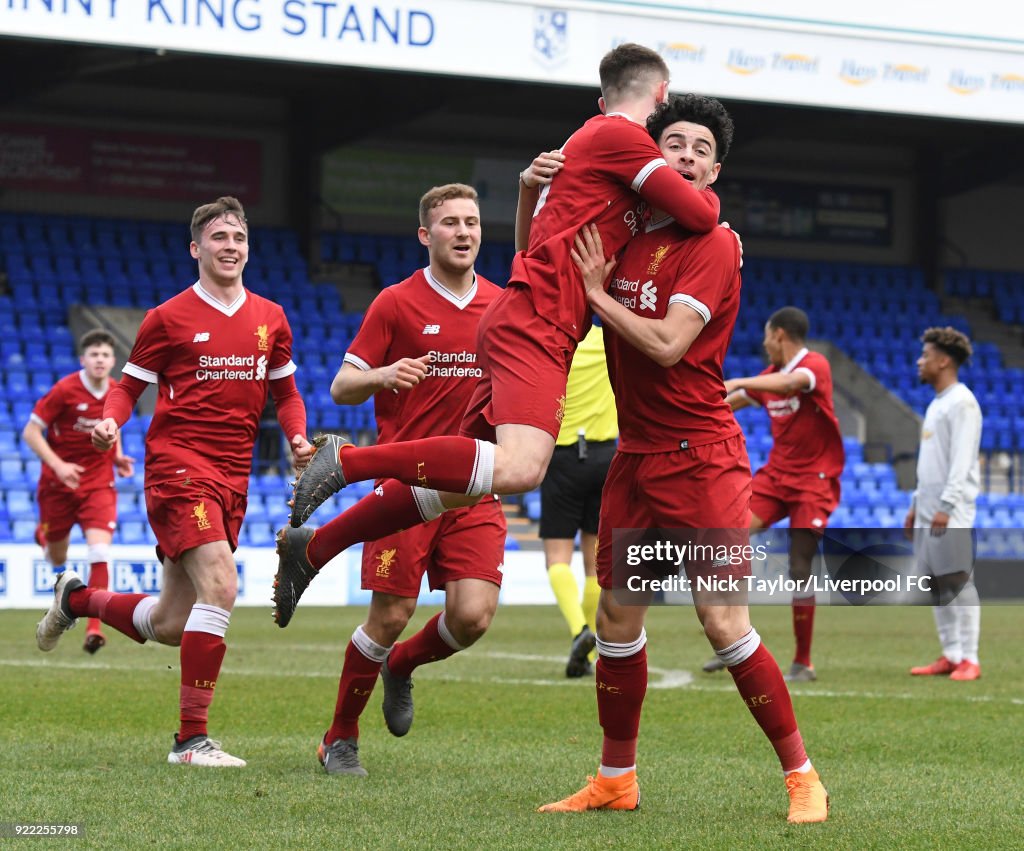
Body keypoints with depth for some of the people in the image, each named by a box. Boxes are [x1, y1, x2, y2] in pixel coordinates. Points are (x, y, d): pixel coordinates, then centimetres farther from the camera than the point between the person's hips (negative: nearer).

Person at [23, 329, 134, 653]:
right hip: (59, 481, -2)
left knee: (99, 551, -18)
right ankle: (44, 535, 51)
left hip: (99, 483, 2)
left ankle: (94, 628, -18)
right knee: (58, 559, 12)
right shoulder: (64, 390, -15)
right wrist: (58, 465, -24)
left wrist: (118, 456, 3)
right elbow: (31, 432, -12)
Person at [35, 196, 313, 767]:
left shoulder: (270, 318, 12)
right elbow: (129, 386, 5)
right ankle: (192, 738, -17)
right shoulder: (170, 318, -1)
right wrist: (110, 423, -16)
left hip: (233, 479, 6)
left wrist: (298, 439, 2)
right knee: (220, 587, -24)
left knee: (170, 625, 8)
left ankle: (77, 598, 38)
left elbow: (285, 392, 22)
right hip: (178, 467, -6)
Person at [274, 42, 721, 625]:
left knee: (460, 488, 11)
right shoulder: (622, 138, -4)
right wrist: (709, 193, 14)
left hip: (523, 328, 10)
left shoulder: (594, 136, 25)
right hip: (537, 321, -10)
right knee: (519, 468, -29)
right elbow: (699, 216, -11)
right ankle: (348, 460, -23)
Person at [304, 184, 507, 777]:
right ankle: (341, 739, 14)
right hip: (405, 481, -3)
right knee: (391, 616, -6)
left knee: (473, 616, -10)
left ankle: (402, 666, 24)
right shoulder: (396, 303, -1)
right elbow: (341, 387, -1)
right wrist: (384, 375, -22)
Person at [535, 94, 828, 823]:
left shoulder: (712, 246, -10)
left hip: (702, 457, -6)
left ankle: (802, 777, -1)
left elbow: (667, 345, -20)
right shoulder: (619, 241, 9)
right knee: (617, 618, 8)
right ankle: (616, 781, 20)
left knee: (725, 623, -11)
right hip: (636, 457, 7)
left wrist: (598, 293, -11)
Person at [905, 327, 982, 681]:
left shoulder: (961, 402, -10)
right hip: (929, 506, 10)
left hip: (952, 510, -10)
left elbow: (961, 460, -17)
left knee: (957, 579, -11)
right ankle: (951, 655, 11)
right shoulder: (936, 404, 19)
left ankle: (969, 659, -11)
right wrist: (917, 505, 22)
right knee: (936, 583, 8)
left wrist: (945, 506, -22)